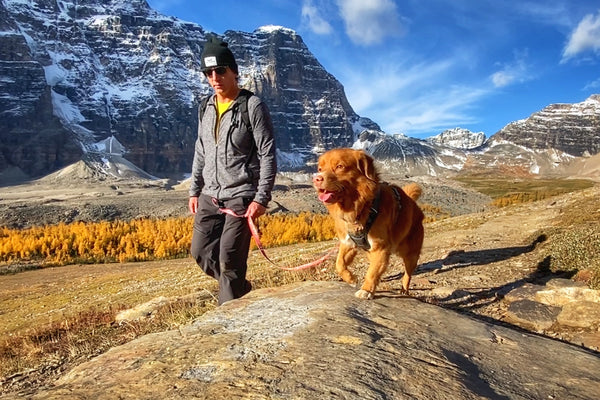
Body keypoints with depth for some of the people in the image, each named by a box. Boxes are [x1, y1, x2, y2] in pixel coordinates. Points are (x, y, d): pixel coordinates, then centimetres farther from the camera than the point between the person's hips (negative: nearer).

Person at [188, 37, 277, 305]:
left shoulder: (253, 106, -9)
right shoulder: (207, 108, 11)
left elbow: (268, 155, -11)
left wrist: (262, 198, -16)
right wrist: (194, 191, 15)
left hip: (241, 197, -7)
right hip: (210, 197, 7)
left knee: (229, 259, -6)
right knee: (201, 252, 9)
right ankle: (241, 287, 32)